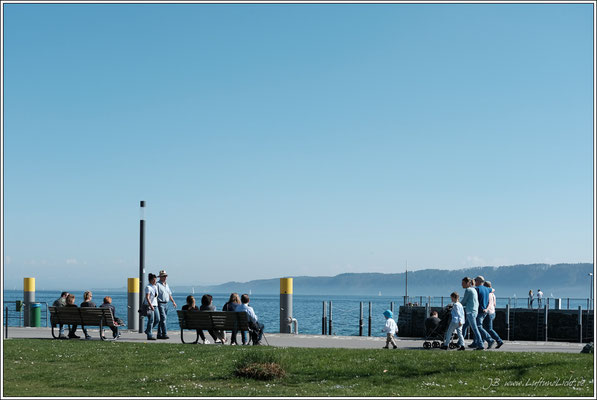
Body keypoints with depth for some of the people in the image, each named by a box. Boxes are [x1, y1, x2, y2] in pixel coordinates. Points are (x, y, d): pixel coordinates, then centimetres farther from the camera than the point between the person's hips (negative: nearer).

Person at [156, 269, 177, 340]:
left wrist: (173, 301, 14)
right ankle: (164, 334, -17)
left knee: (162, 319, 10)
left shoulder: (166, 285, 17)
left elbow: (169, 294, 24)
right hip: (160, 303, -8)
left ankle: (159, 334, 14)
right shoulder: (158, 285, -8)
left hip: (166, 304, 8)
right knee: (163, 318, -14)